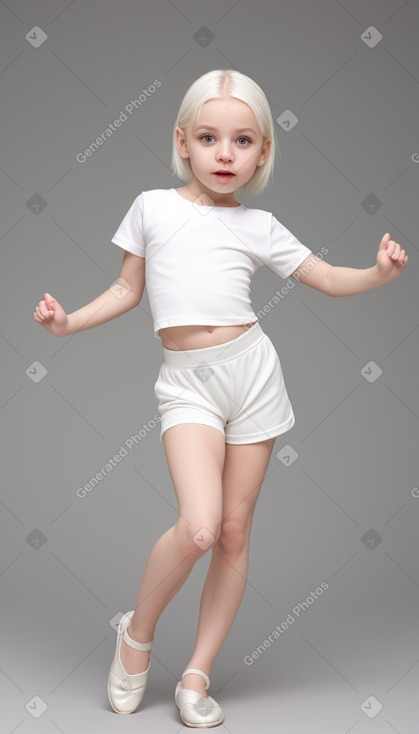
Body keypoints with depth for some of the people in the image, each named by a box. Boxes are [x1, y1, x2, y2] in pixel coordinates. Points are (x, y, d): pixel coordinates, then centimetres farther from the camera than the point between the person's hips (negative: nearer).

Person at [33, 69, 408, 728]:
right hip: (187, 381, -2)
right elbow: (128, 290, 15)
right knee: (198, 526, -20)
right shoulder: (152, 207, 6)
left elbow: (329, 279, 11)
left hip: (251, 370, 2)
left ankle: (198, 675, 19)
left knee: (235, 533, 4)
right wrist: (69, 321, 3)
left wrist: (379, 273, -7)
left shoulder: (258, 226, 7)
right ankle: (138, 632, 9)